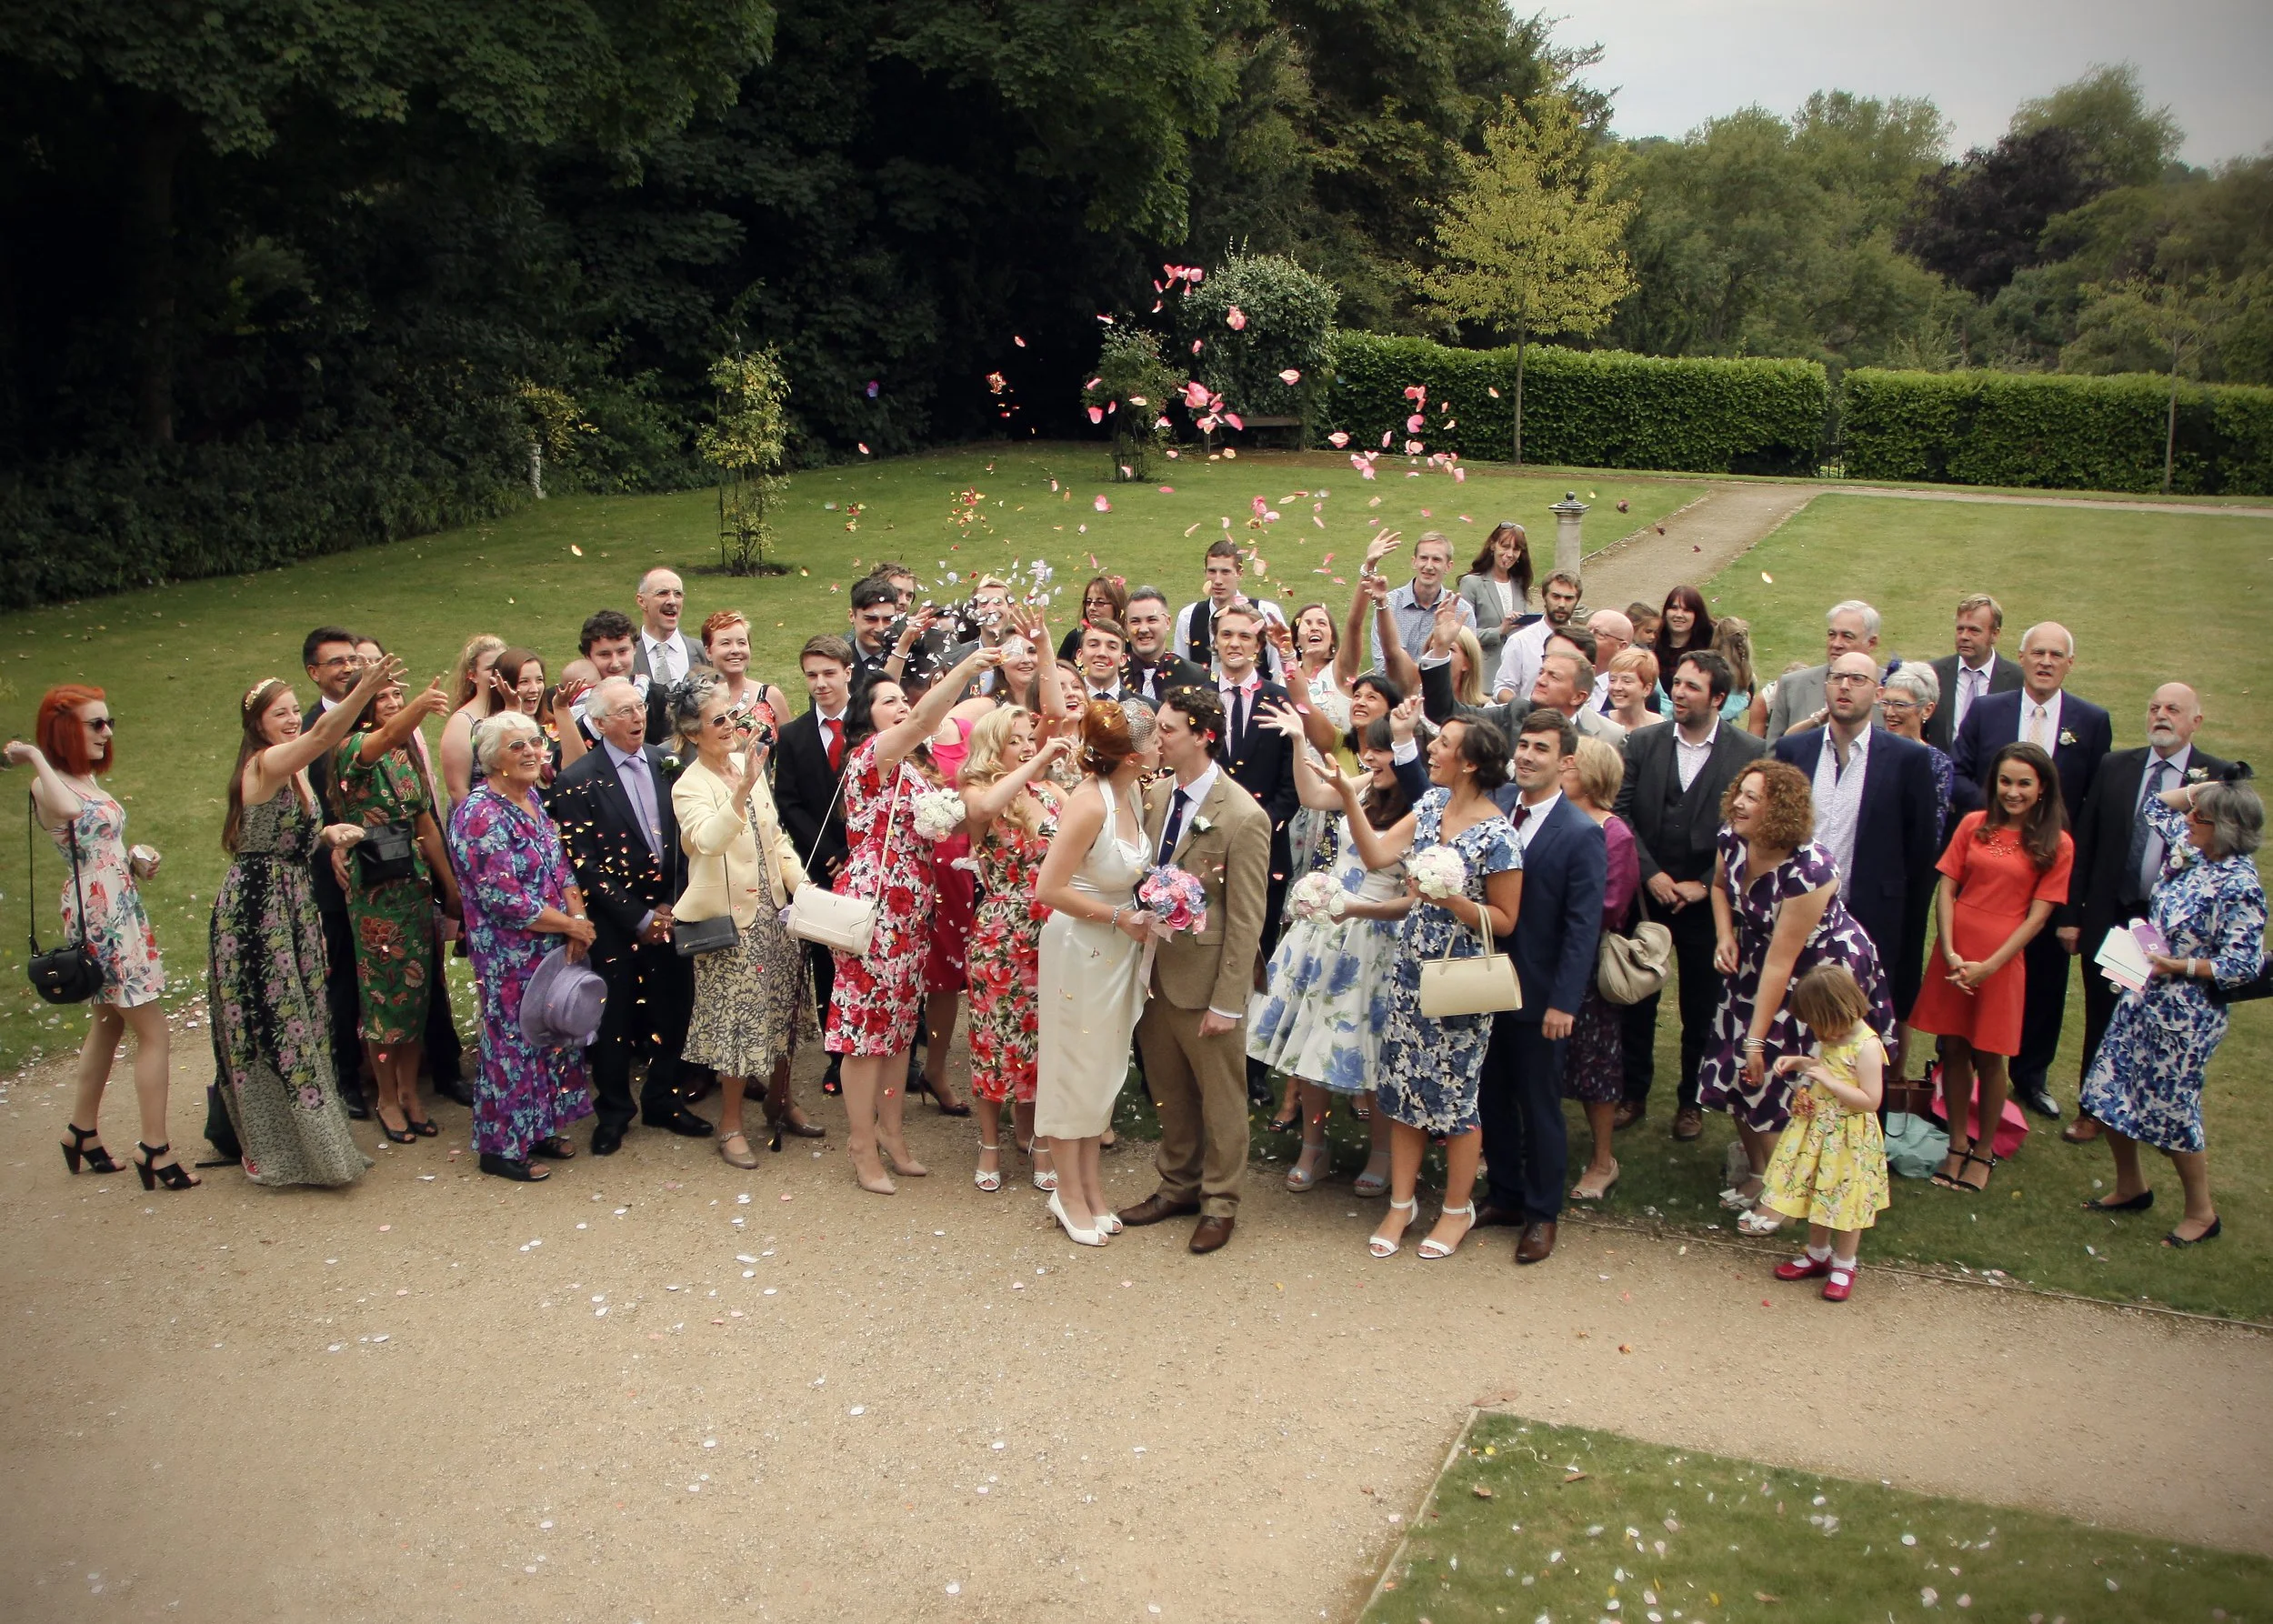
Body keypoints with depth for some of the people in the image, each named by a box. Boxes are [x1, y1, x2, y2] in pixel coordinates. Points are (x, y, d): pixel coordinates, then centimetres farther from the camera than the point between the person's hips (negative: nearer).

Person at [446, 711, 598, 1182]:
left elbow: (561, 866, 10)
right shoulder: (480, 815, -19)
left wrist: (578, 921, -7)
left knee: (555, 1035, 15)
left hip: (554, 948, 8)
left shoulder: (532, 799, 7)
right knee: (514, 1043, 2)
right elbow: (504, 899, -22)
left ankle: (538, 1129, 30)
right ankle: (501, 1147, 17)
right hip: (510, 956, -8)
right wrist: (572, 925, -14)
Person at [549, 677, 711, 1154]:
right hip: (615, 924, -3)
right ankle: (613, 1113, 24)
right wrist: (639, 918, -10)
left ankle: (663, 1101, 28)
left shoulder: (667, 763, 4)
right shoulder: (578, 782, -9)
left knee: (673, 1011, 8)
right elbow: (584, 864, -11)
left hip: (671, 915, 4)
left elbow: (687, 840, 5)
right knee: (614, 1020, 7)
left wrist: (675, 905, -4)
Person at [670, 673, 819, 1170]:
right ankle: (731, 1125, 15)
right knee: (738, 1021, 1)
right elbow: (709, 840, -37)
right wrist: (743, 789, -50)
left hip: (773, 913, 6)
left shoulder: (749, 765, 5)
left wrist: (802, 885, 1)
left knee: (781, 1012, 15)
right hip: (728, 920, -6)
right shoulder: (690, 787, -15)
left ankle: (780, 1101, 34)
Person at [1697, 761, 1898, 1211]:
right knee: (1736, 1072, 6)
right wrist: (1725, 936, -7)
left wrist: (1756, 1039, -25)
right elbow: (1720, 886, 12)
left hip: (1823, 973, -6)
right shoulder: (1732, 837, -13)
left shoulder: (1808, 869, -33)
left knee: (1783, 1083, -3)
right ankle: (1757, 1171, 29)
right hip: (1755, 965, 7)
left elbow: (1781, 961, -29)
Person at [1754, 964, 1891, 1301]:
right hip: (1816, 1132, 8)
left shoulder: (1866, 1047, -24)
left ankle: (1844, 1265, 24)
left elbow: (1871, 1100, -26)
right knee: (1816, 1194, 18)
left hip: (1847, 1140, -8)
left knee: (1844, 1200, 8)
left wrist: (1828, 1081, -28)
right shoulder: (1834, 1038, 0)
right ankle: (1818, 1254, 36)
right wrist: (1800, 1062, 2)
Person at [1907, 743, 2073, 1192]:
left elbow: (2037, 916, -7)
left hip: (2002, 961, -2)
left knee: (1988, 1058, 6)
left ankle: (1984, 1152, 23)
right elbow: (1946, 889, 1)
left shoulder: (2056, 845, -3)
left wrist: (1989, 966, -13)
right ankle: (1957, 1144, 25)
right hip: (1955, 955, 2)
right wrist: (1950, 953, -11)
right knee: (1953, 1050, 9)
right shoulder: (1974, 825, 3)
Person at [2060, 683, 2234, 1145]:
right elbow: (2084, 844, 4)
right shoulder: (2115, 767, 3)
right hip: (2109, 917, 2)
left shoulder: (2219, 777, -5)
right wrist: (2070, 914, 2)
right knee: (2102, 1019, 13)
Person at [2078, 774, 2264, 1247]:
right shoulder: (2190, 849, -1)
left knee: (2171, 1111, 3)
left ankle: (2202, 1213, 23)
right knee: (2106, 1093, 13)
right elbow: (2157, 806, 17)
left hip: (2184, 1016, -8)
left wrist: (2178, 966, -23)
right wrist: (2203, 788, 4)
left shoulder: (2240, 887, -22)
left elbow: (2242, 966, -21)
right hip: (2143, 996, 8)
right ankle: (2130, 1188, 32)